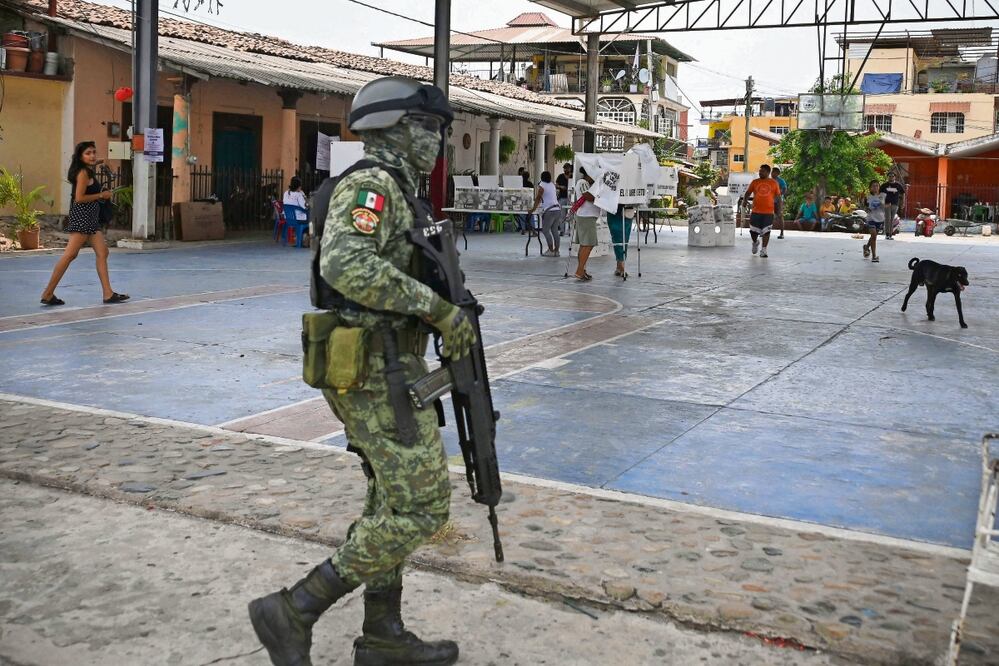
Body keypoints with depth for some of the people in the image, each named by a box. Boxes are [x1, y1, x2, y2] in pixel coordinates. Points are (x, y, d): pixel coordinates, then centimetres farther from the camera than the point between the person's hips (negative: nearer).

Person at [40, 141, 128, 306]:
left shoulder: (89, 172, 17)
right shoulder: (83, 172, -10)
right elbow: (79, 198, -18)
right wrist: (101, 195, -11)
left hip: (91, 218, 10)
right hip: (82, 216, -10)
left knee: (102, 253, 6)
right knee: (70, 254, -10)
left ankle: (108, 294, 5)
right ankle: (48, 294, -6)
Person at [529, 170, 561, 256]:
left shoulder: (542, 185, -5)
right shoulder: (552, 185, 15)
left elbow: (538, 198, -8)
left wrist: (533, 209, -5)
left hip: (549, 211, -7)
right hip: (557, 209, 7)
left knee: (545, 230, -2)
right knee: (555, 230, 10)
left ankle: (551, 250, -6)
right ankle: (556, 250, 9)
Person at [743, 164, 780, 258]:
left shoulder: (774, 183, 3)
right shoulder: (755, 182, 5)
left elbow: (778, 196, 9)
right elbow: (748, 193, 12)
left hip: (768, 211, -1)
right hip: (756, 211, 1)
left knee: (766, 231, -2)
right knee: (753, 231, 5)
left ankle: (763, 250, 5)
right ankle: (755, 242, 36)